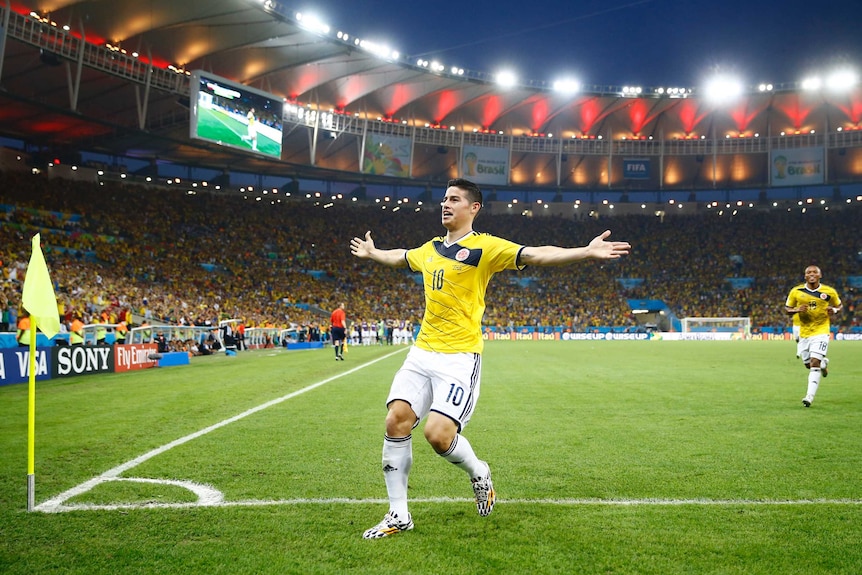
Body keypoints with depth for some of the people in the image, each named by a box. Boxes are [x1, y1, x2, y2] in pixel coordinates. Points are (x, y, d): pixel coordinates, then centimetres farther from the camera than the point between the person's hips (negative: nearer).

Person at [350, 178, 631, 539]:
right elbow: (399, 257, 39)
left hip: (460, 357, -6)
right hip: (421, 352, 6)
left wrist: (587, 252, -28)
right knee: (396, 421, -6)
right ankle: (398, 515, 8)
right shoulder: (430, 249, 16)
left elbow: (537, 255, -16)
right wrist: (370, 252, 54)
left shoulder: (486, 247, -4)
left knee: (438, 434, -18)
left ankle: (479, 474, 17)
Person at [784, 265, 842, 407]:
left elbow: (839, 306, 12)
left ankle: (810, 396, -14)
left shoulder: (829, 292, -3)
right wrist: (797, 310, -16)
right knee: (808, 365, 11)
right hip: (804, 333, 3)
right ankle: (823, 363, 47)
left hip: (821, 332, -3)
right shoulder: (796, 291, -2)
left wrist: (834, 310, -12)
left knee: (814, 363, -16)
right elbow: (787, 309, 6)